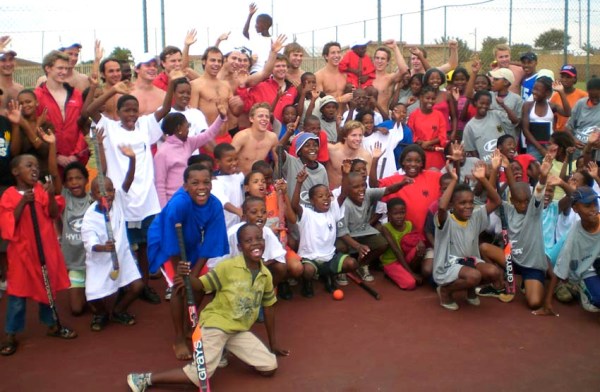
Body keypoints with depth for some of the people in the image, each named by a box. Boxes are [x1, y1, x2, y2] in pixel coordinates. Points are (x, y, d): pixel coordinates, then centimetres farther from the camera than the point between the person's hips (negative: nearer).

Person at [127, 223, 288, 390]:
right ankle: (146, 379, -4)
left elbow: (268, 308, 12)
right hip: (215, 323, -6)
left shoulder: (266, 275, 1)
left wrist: (273, 344, 18)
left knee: (270, 368, 0)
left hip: (239, 331, 6)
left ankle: (224, 349, 20)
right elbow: (201, 286, -7)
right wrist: (187, 275, -31)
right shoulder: (228, 267, -13)